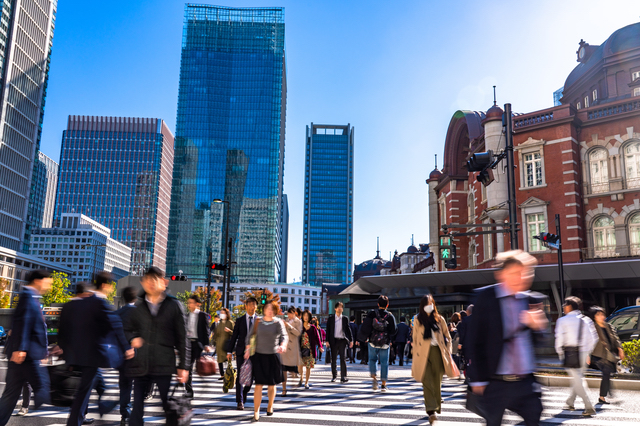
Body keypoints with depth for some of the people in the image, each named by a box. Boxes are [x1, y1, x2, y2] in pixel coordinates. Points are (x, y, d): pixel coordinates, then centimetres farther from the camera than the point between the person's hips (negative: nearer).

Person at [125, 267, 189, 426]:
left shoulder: (174, 305, 3)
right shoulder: (139, 307, 10)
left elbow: (181, 338, 3)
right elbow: (128, 329, 22)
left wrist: (183, 366, 0)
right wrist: (133, 338, -2)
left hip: (164, 365, -3)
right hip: (140, 364, 3)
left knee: (169, 407, 3)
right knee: (137, 408, 7)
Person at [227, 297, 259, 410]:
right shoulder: (240, 320, 6)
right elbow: (234, 336, 7)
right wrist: (229, 351, 3)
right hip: (241, 351, -1)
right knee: (240, 375, -3)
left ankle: (244, 394, 30)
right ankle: (240, 401, 4)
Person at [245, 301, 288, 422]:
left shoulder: (278, 322, -4)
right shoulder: (258, 322, 1)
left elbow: (284, 335, -18)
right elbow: (250, 336, 8)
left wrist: (283, 345, -38)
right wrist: (248, 350, -2)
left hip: (273, 356, 0)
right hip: (259, 355, 0)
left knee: (271, 384, 12)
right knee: (259, 384, -6)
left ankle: (270, 406, 36)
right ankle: (256, 413, -2)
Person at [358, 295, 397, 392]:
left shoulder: (372, 313, -4)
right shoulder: (390, 316, -4)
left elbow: (365, 326, -8)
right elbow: (393, 331, -6)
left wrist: (365, 337, 5)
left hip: (373, 341, 0)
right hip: (385, 344, 0)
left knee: (372, 359, 18)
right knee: (384, 363, 8)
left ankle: (373, 377, -3)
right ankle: (383, 385, 8)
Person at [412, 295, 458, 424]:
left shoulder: (439, 319, 11)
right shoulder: (418, 320, 9)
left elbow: (447, 336, 15)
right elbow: (415, 339, 10)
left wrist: (447, 351, 4)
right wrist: (415, 357, 5)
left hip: (437, 352, 1)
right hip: (423, 353, -1)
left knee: (437, 381, 5)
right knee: (427, 381, -11)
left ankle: (436, 408, 20)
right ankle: (431, 410, -15)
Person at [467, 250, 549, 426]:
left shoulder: (530, 301, 5)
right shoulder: (485, 297, -7)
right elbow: (473, 340, -5)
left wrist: (537, 326, -11)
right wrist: (478, 379, -6)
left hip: (526, 383, 3)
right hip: (495, 384, -3)